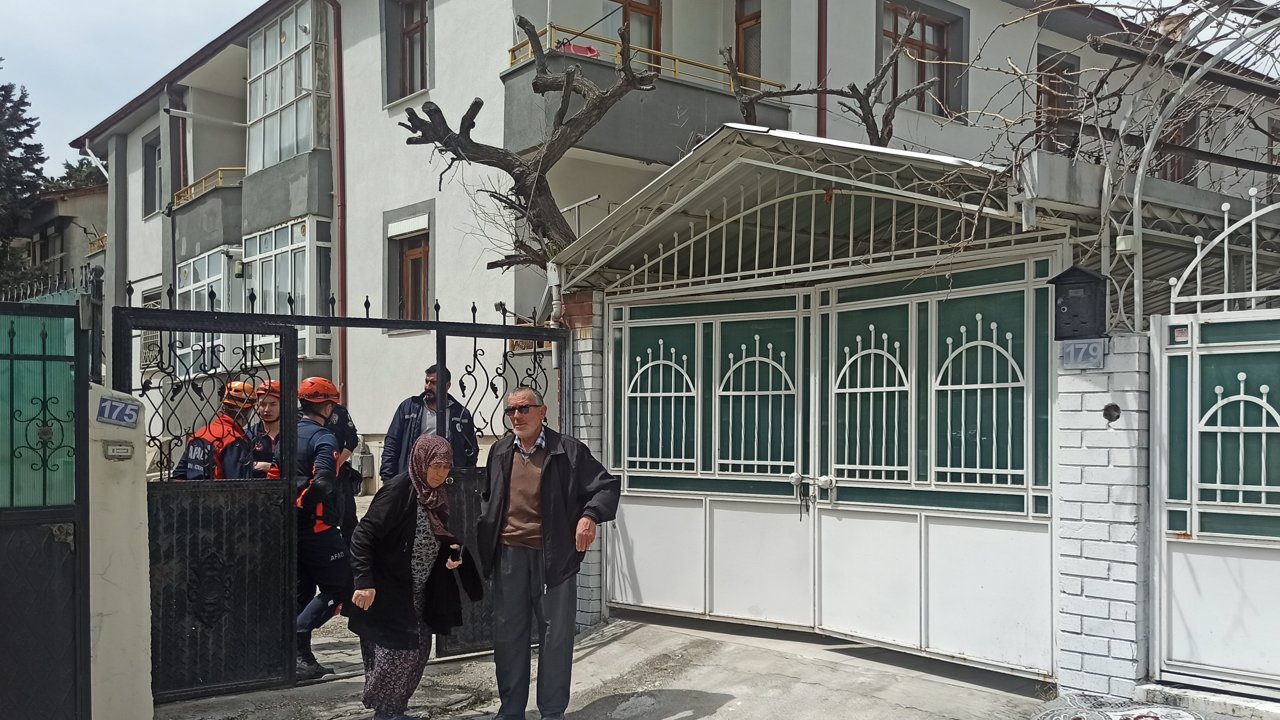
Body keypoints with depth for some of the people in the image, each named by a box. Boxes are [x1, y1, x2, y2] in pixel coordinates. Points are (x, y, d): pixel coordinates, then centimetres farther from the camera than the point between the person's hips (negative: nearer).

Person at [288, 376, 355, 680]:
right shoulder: (323, 438, -12)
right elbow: (322, 482, -25)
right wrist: (306, 503, -7)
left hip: (290, 527, 8)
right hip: (317, 528, -8)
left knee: (302, 592, 14)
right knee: (340, 587, 0)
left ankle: (302, 660, 15)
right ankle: (296, 637, -14)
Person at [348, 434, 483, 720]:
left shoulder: (436, 498, 6)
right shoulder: (398, 490, -18)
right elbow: (363, 536, -21)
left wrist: (452, 553, -1)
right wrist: (364, 582, -27)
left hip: (417, 594, 8)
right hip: (387, 592, -8)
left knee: (419, 648, 10)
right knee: (396, 651, -5)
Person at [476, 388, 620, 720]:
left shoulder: (568, 450, -4)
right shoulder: (500, 452, 10)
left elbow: (607, 485, -2)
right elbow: (488, 499, 20)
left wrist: (590, 515, -18)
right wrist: (485, 538, 9)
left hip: (554, 555, -3)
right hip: (509, 555, 4)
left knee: (556, 636, 5)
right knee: (508, 634, 10)